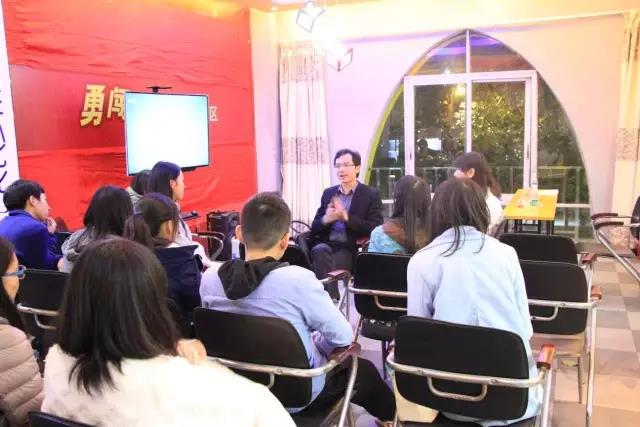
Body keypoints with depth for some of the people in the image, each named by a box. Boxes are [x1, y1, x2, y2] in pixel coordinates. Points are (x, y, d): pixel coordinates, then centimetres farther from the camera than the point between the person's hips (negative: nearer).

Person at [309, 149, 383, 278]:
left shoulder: (371, 194, 4)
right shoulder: (328, 193, 17)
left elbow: (375, 229, -7)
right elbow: (314, 227, 15)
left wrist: (346, 217, -18)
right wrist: (326, 219, -10)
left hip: (352, 250, -4)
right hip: (327, 245, 4)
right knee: (319, 250, -32)